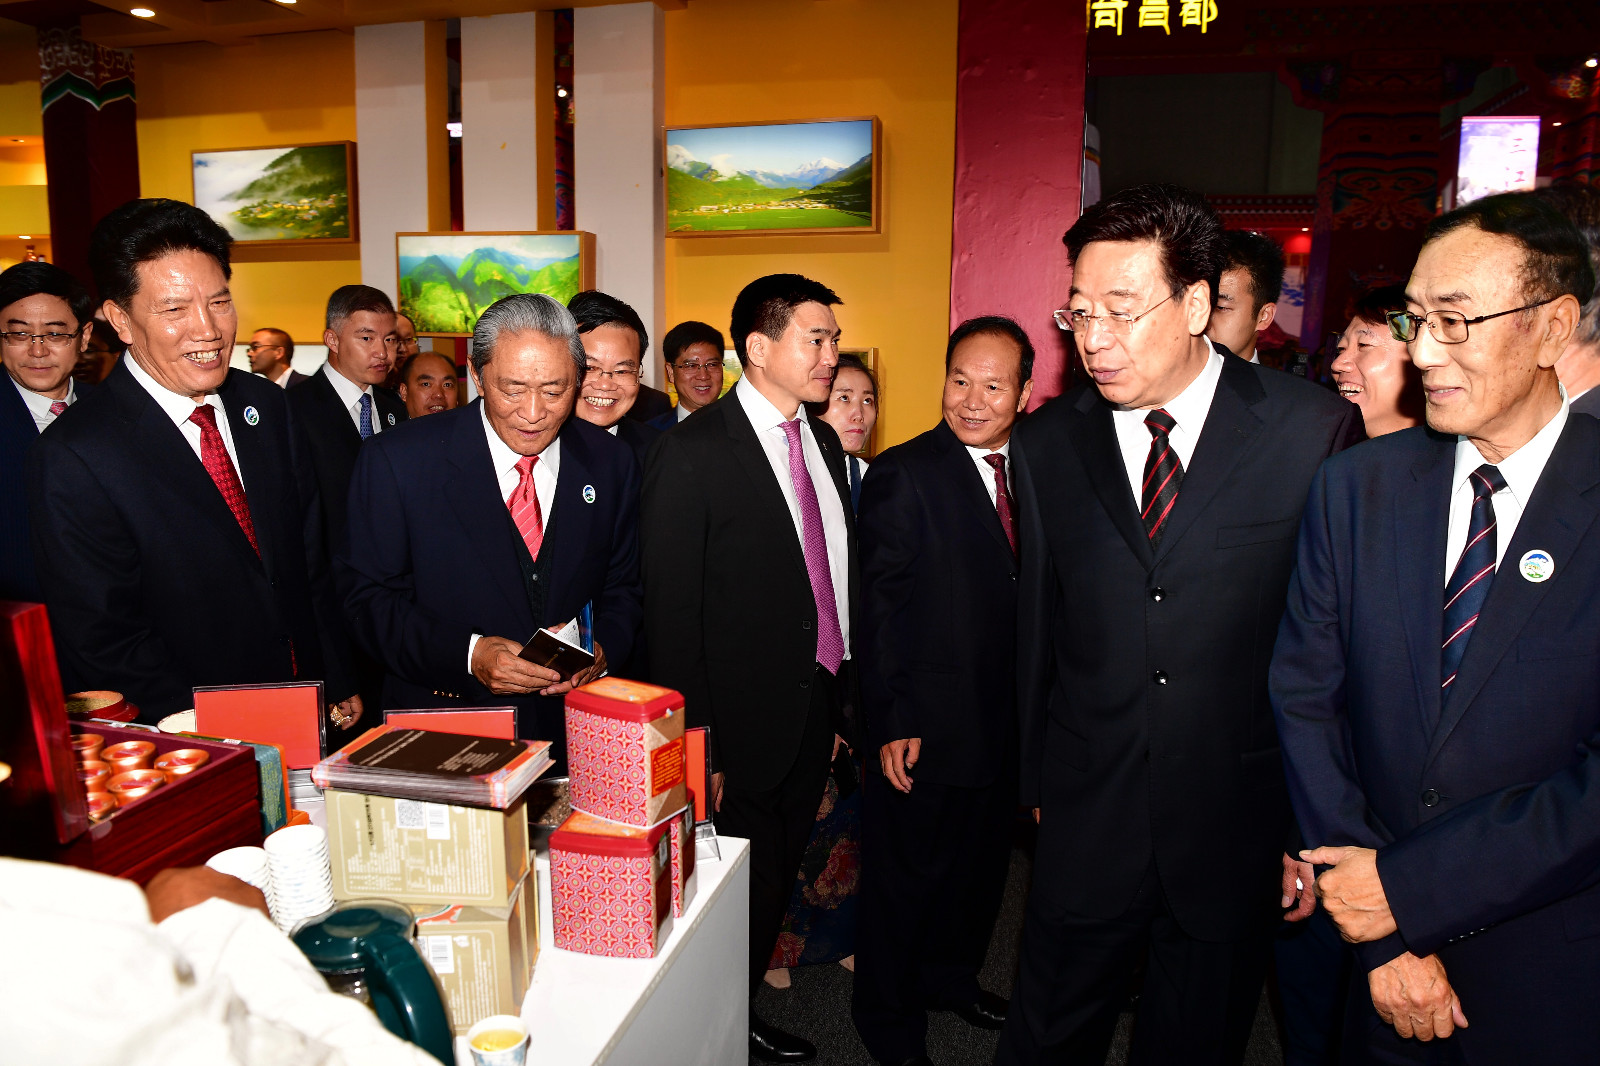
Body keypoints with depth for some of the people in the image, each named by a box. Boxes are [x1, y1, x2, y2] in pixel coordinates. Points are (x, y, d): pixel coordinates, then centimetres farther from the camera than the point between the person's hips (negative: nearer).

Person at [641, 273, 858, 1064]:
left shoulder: (822, 442, 8)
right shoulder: (691, 452, -14)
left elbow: (834, 576, 10)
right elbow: (671, 608, -14)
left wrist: (841, 700, 11)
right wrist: (695, 741, -15)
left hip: (816, 708, 7)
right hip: (744, 720, -6)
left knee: (781, 877, 18)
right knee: (744, 888, 9)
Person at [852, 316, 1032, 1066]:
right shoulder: (902, 475, -14)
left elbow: (1026, 595, 8)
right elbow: (880, 608, -15)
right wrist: (891, 722, -17)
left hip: (1005, 722, 7)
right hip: (925, 724, -6)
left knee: (980, 863, 22)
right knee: (905, 874, 10)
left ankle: (950, 975, 47)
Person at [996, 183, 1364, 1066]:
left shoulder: (1315, 431, -9)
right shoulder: (1045, 444, -2)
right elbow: (1037, 627, 5)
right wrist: (1039, 779, 10)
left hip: (1240, 828, -1)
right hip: (1085, 824, 2)